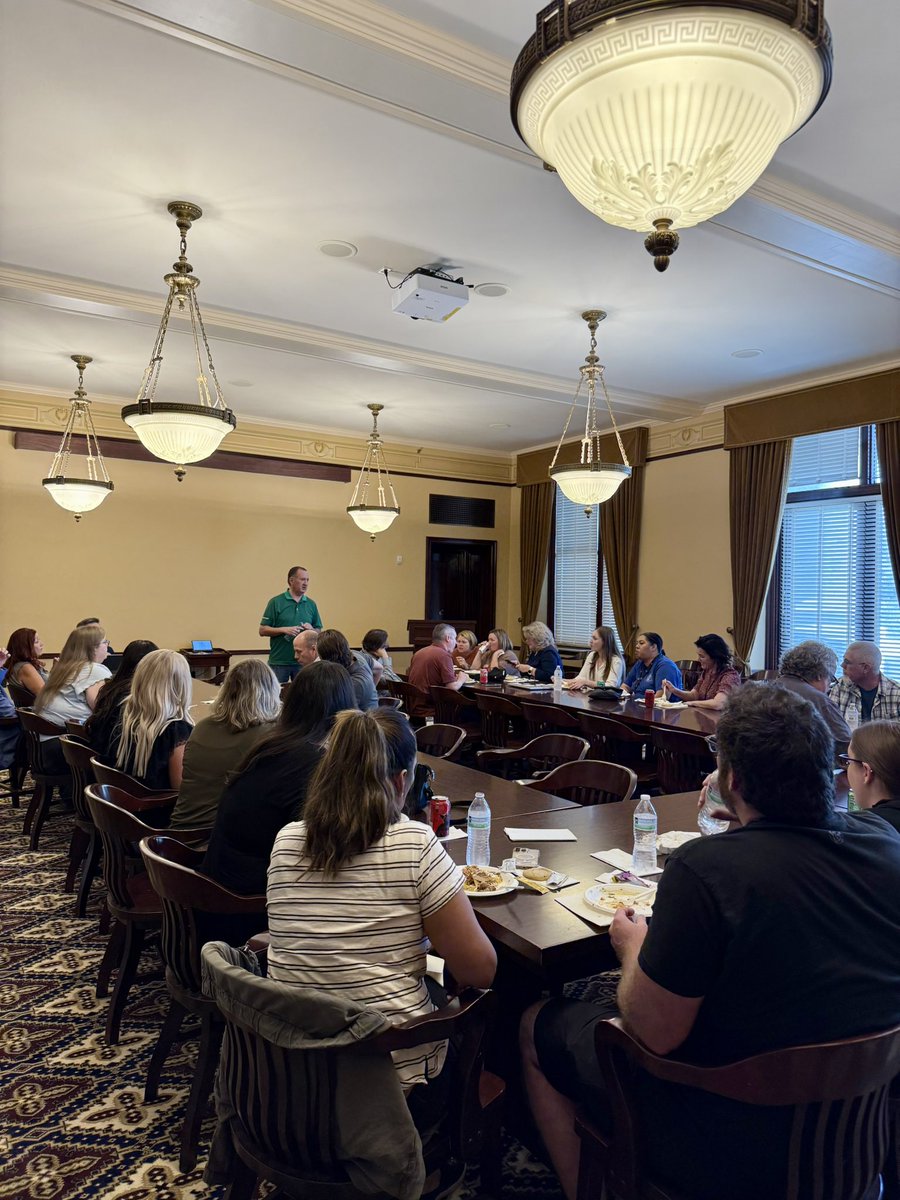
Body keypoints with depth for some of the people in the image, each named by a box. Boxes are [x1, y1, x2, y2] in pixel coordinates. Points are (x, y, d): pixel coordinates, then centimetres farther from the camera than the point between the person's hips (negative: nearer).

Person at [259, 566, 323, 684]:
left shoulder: (311, 604, 10)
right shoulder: (276, 602, -1)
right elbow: (262, 631, -3)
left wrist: (311, 630, -8)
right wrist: (284, 630, -15)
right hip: (278, 662, -3)